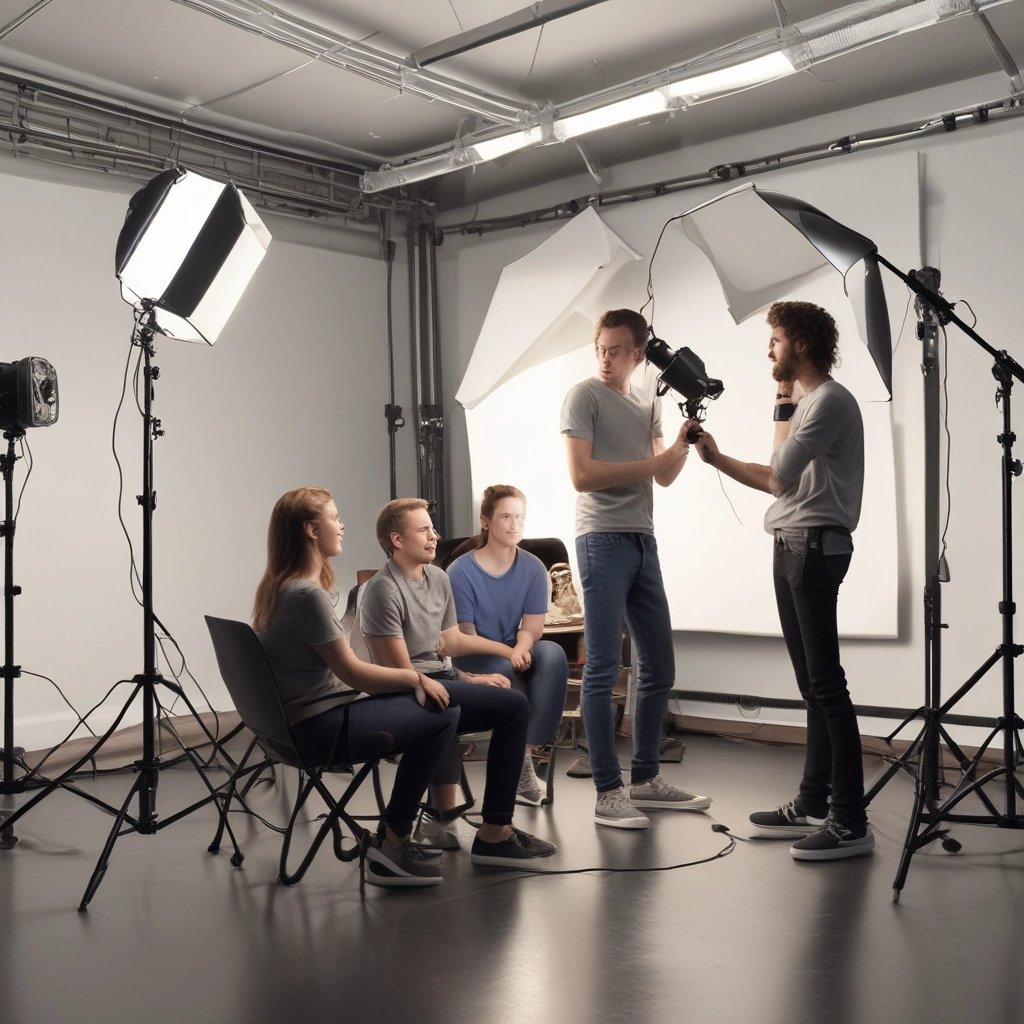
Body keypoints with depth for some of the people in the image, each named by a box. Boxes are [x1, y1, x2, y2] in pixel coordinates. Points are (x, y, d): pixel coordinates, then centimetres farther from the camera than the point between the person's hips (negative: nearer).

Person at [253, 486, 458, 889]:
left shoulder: (280, 586, 11)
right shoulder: (307, 594, -20)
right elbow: (354, 672, -16)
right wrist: (416, 678, -2)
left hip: (304, 720, 10)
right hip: (321, 728, -10)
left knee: (439, 701, 12)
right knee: (441, 714, -12)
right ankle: (391, 845, -1)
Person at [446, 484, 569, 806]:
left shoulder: (533, 568, -2)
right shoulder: (460, 572, -11)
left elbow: (532, 627, -3)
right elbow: (466, 637, -9)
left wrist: (521, 648, -27)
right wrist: (507, 653, -25)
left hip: (516, 654, 3)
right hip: (474, 662, -3)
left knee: (553, 654, -30)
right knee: (507, 672, -35)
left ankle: (526, 749, -27)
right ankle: (521, 760, -16)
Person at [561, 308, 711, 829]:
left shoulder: (648, 405, 17)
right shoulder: (584, 396, -3)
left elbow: (665, 476, 12)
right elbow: (582, 475, -12)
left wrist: (685, 438, -5)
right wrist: (652, 463, -10)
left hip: (644, 542, 7)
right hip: (602, 541, -7)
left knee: (659, 666, 10)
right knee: (602, 669, -6)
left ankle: (645, 778, 22)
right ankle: (608, 793, -1)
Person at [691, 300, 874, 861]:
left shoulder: (830, 400, -10)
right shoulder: (807, 402, 21)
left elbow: (780, 475, -13)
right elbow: (778, 481, 21)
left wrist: (783, 409, 0)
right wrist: (717, 458, 16)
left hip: (815, 547, -10)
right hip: (791, 546, 10)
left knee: (826, 683, -11)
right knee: (812, 683, 11)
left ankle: (850, 822, -9)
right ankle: (813, 803, 18)